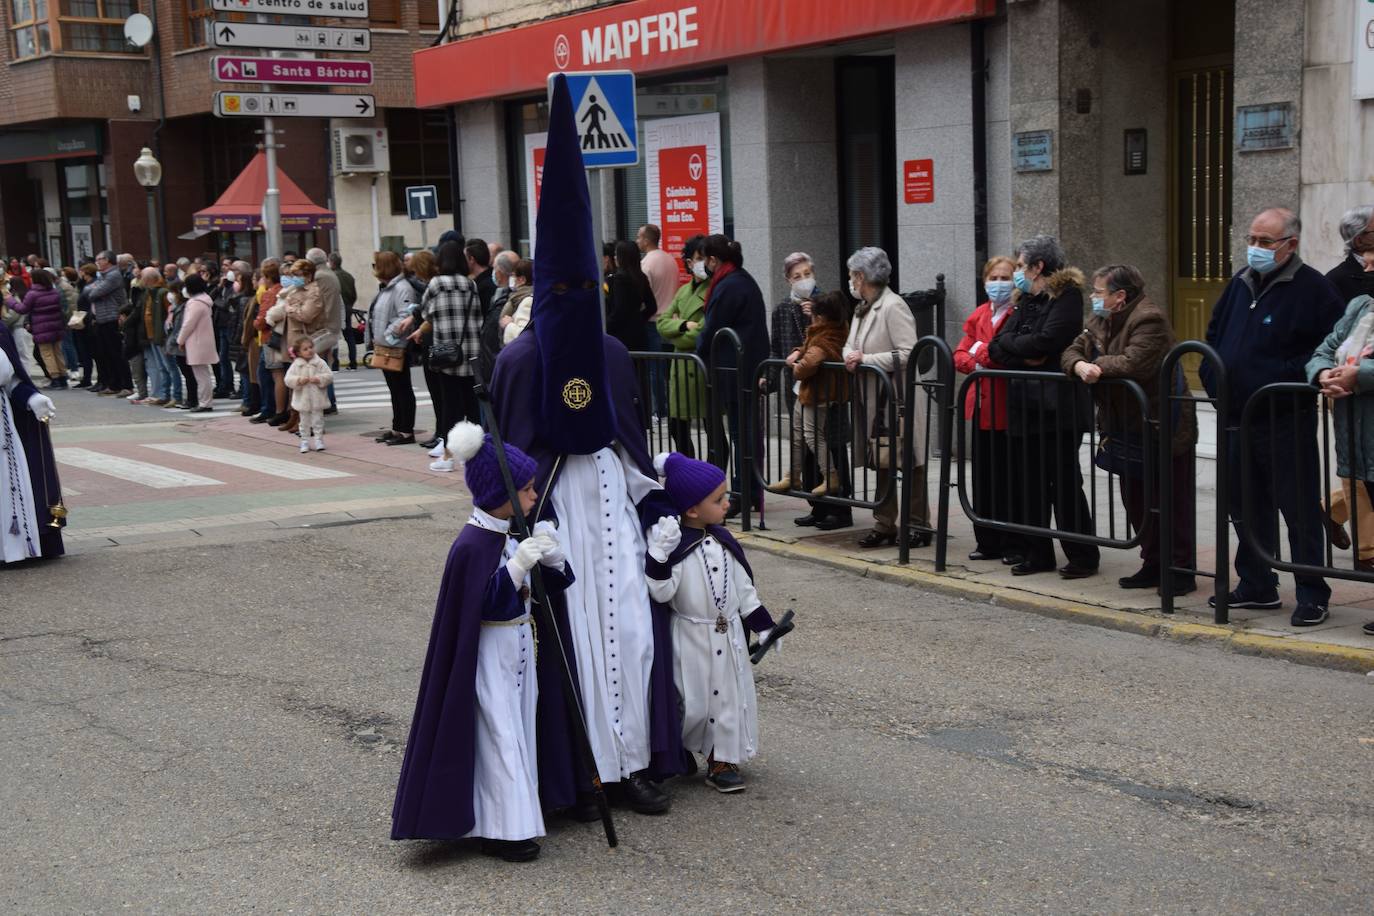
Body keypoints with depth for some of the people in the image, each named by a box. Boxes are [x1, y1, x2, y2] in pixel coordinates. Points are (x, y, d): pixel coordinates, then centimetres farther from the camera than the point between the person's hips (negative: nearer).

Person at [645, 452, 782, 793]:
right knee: (693, 703, 2)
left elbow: (743, 586, 12)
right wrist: (659, 555, -34)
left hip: (729, 635, 6)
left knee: (730, 695, 7)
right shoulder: (674, 545, -15)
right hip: (692, 638, -5)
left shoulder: (724, 541, 3)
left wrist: (762, 624, 12)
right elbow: (661, 592, -22)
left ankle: (722, 762, 18)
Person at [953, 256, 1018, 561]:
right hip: (982, 405, 7)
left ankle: (1013, 544, 7)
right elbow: (960, 355, 10)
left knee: (1008, 477, -1)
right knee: (984, 476, 11)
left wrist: (982, 351, -12)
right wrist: (974, 364, -10)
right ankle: (987, 542, 19)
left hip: (1009, 406, -7)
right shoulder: (978, 316, 15)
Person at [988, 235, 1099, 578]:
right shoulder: (1026, 301, 17)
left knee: (1064, 482, -3)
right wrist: (1025, 355, -12)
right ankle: (1037, 553, 17)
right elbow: (997, 345, 6)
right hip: (1025, 405, 7)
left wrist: (1009, 343, -4)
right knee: (1028, 482, 8)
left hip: (1057, 405, -7)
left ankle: (1083, 556, 6)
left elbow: (1046, 341, -19)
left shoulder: (1067, 296, -6)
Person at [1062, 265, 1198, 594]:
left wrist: (1097, 365, -17)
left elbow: (1134, 363, -31)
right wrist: (1079, 365, -16)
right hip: (1127, 430, 9)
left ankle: (1181, 571, 6)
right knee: (1136, 502, 15)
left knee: (1171, 504, -1)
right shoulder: (1101, 320, 10)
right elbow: (1072, 351, 7)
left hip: (1161, 430, -9)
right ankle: (1153, 565, 26)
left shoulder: (1149, 319, -19)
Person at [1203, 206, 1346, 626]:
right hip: (1237, 417, 7)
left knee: (1299, 509, -2)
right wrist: (1214, 377, 9)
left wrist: (1295, 376, -21)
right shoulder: (1240, 283, 12)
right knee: (1245, 508, 15)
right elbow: (1214, 334, 22)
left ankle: (1312, 596, 5)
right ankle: (1256, 586, 28)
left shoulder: (1313, 288, -9)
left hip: (1285, 422, -7)